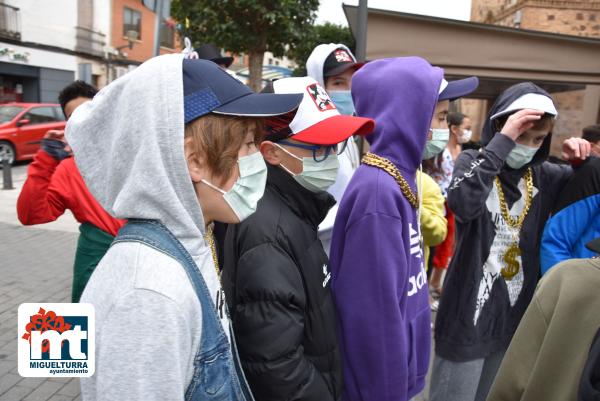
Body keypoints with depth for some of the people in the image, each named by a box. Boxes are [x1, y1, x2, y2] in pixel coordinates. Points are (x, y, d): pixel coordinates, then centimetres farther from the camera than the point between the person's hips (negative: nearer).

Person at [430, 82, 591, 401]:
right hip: (469, 314, -5)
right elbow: (462, 204, -31)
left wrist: (583, 160, -11)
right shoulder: (472, 162, -10)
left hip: (517, 315, 5)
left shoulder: (544, 175, 2)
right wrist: (502, 141, -29)